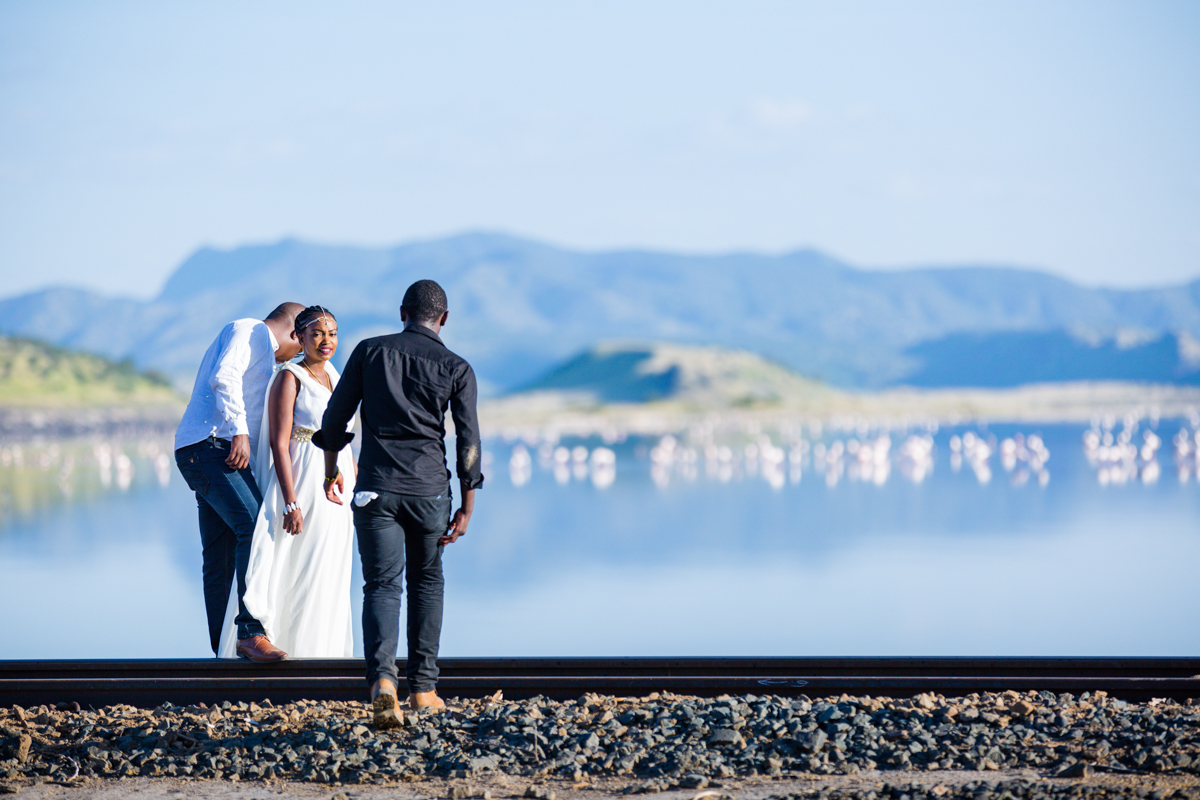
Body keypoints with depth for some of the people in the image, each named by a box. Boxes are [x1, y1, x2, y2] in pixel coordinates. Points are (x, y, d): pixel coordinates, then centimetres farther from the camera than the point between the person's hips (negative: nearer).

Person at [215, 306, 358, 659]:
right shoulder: (289, 378, -8)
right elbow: (279, 444, -14)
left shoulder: (333, 377, 14)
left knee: (329, 576, 10)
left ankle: (319, 648, 17)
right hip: (303, 485, -7)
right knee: (295, 573, -6)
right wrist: (291, 503, -21)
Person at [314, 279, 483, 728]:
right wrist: (466, 509, 4)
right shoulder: (456, 368, 3)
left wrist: (331, 470, 23)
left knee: (381, 585, -1)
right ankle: (423, 686, 16)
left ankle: (381, 677, -25)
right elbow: (468, 442, -1)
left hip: (376, 488, 0)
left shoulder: (370, 352, 6)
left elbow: (334, 418, 7)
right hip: (429, 489, 0)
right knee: (427, 582, 17)